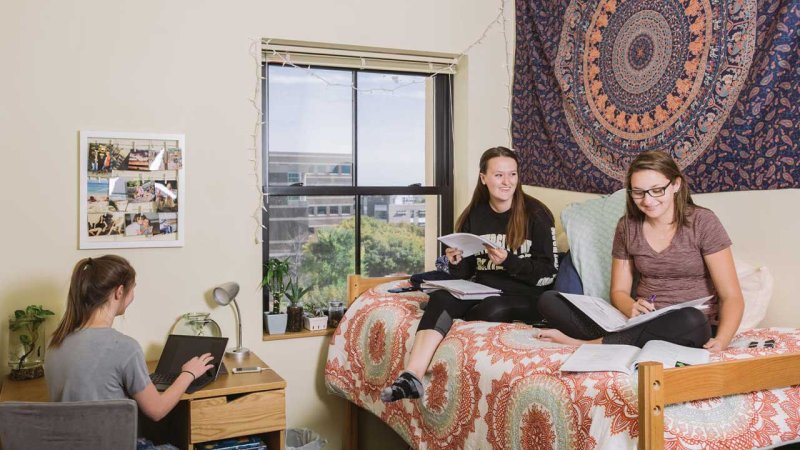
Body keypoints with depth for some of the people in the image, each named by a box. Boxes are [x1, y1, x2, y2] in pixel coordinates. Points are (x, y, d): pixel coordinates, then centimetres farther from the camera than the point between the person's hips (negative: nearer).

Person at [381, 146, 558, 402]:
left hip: (525, 297, -3)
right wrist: (456, 263, -11)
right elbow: (466, 274, 12)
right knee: (440, 298, -26)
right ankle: (412, 377, -39)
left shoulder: (536, 215, -5)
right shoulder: (474, 216, 8)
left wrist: (508, 261, -21)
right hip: (483, 291, 4)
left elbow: (548, 273, -7)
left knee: (493, 308, -36)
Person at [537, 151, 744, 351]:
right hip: (641, 323, 3)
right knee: (549, 300, -12)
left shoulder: (702, 223, -6)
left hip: (692, 328, -2)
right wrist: (632, 308, -17)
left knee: (690, 320, -41)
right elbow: (619, 291, 9)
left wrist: (721, 341, -29)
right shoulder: (627, 227, 5)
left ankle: (586, 343, -25)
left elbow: (732, 297, -9)